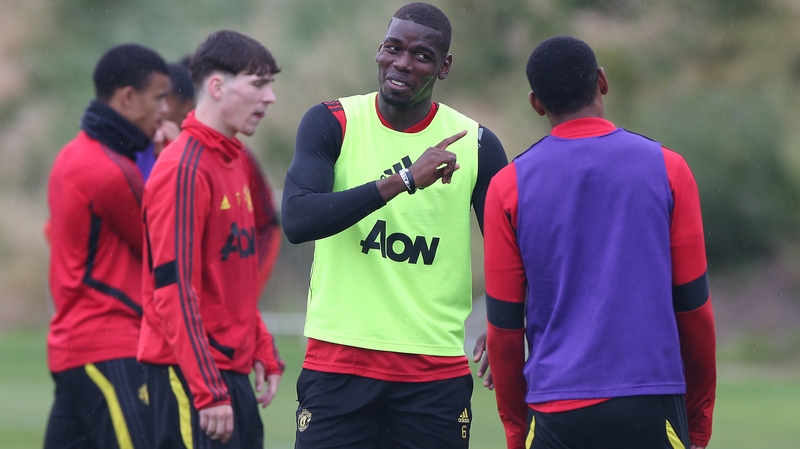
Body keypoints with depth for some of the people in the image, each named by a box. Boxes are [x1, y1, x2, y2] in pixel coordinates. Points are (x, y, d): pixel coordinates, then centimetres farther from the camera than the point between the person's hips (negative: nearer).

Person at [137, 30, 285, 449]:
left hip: (231, 370, 9)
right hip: (191, 372, -9)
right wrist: (208, 393, -21)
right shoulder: (185, 169, -14)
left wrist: (263, 351, 15)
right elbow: (174, 291, -18)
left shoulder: (235, 162, 14)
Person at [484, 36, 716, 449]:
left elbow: (504, 329, 5)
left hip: (554, 414, 0)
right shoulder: (667, 169, 3)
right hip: (652, 411, 0)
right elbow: (693, 306, 5)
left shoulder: (509, 186, 3)